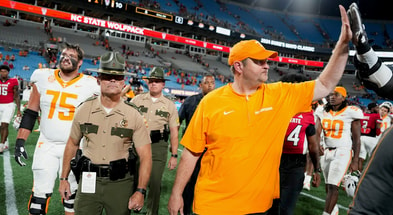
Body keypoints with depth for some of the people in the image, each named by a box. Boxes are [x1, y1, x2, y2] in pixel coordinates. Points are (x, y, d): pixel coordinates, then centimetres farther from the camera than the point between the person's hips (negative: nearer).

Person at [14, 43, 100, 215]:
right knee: (40, 193, 4)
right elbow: (30, 114, 6)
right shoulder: (43, 78, 2)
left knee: (71, 193, 9)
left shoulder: (89, 86, -6)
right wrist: (20, 141, 0)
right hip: (46, 146, 2)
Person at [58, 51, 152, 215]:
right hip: (88, 181, 2)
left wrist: (140, 191, -14)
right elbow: (72, 144, 12)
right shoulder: (84, 109, 1)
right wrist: (64, 178, 12)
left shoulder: (134, 115, -6)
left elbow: (145, 156, -7)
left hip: (120, 183, -1)